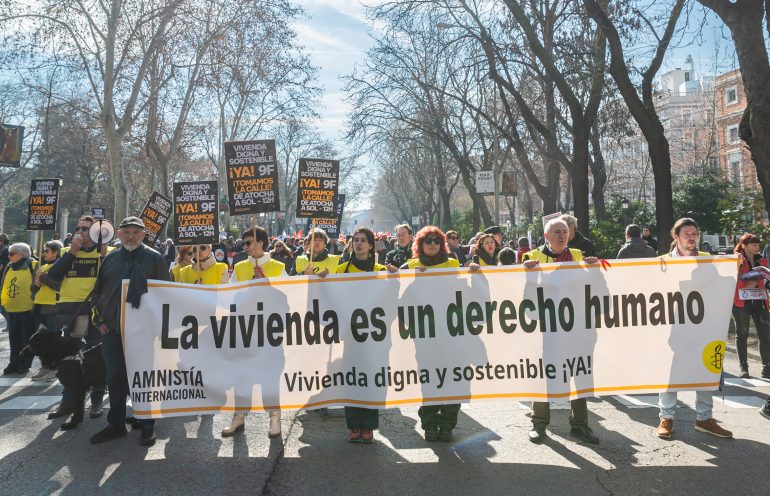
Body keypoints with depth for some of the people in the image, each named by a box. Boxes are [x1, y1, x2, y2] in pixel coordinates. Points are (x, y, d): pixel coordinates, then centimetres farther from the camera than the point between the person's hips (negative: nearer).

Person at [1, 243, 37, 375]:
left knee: (27, 337, 4)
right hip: (11, 309, 7)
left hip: (27, 309, -7)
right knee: (14, 337, 13)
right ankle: (14, 363, 23)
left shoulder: (32, 265, -8)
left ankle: (25, 364, 13)